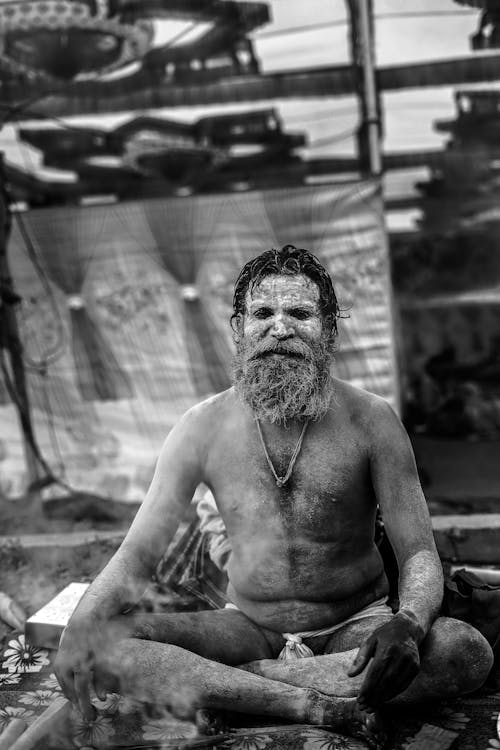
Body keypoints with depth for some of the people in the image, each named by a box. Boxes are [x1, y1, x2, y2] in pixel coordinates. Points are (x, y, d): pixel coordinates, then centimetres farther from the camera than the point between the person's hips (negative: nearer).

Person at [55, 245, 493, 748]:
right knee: (103, 646, -22)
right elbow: (138, 554, -7)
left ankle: (216, 685, -26)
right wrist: (83, 622, -29)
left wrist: (408, 624, -35)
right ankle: (313, 705, -29)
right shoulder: (202, 429, -6)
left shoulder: (370, 420, -10)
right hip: (249, 627, 1)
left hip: (355, 628, 0)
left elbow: (419, 553, -11)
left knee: (467, 652, -31)